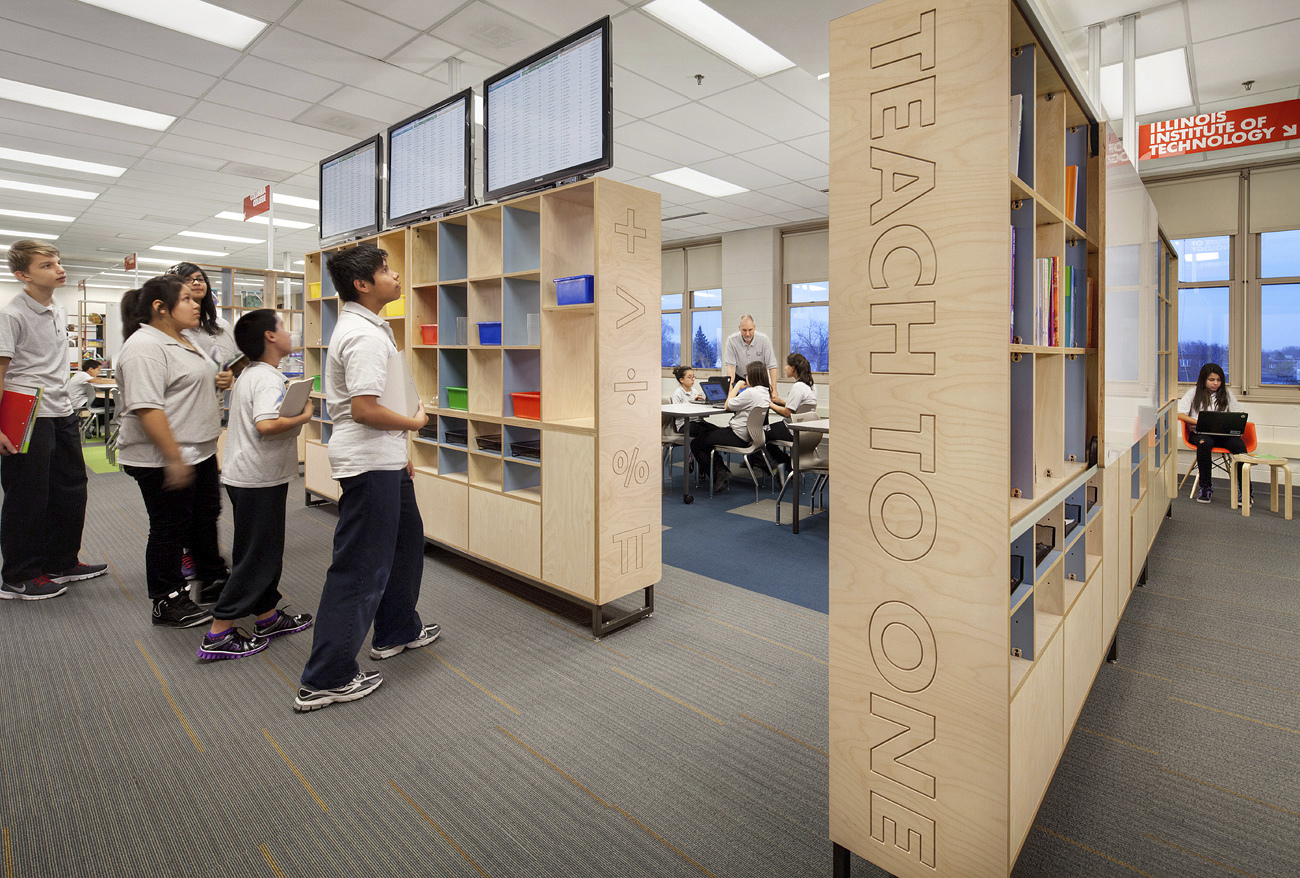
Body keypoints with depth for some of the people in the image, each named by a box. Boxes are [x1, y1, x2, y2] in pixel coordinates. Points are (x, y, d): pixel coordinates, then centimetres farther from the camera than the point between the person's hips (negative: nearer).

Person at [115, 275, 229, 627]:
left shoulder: (180, 341, 13)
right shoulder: (144, 347, -19)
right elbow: (146, 407, -26)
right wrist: (174, 458, -27)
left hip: (198, 452, 10)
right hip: (163, 460, -10)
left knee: (206, 516, 18)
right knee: (170, 528, 2)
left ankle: (213, 580, 33)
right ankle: (168, 604, 16)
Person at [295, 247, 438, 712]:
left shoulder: (361, 326, 14)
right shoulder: (365, 336, -20)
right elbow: (364, 409, -28)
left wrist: (398, 450, 21)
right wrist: (414, 422, -11)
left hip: (382, 459, 11)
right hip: (369, 463, -11)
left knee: (405, 539, 22)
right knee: (360, 565, -4)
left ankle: (396, 631, 39)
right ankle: (325, 680, 8)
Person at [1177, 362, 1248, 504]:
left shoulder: (1226, 394, 15)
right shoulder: (1194, 393, 7)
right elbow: (1179, 414, -4)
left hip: (1222, 434, 3)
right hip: (1199, 433, -3)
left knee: (1239, 444, -30)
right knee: (1205, 442, -38)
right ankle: (1205, 487, -26)